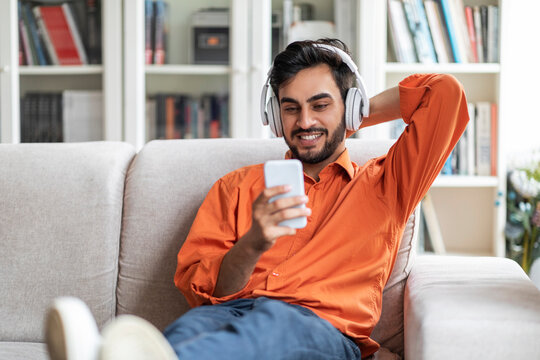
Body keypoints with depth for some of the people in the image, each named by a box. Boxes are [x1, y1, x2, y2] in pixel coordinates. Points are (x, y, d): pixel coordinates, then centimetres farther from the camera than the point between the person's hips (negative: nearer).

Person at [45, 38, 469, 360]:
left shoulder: (383, 184, 25)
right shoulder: (238, 186, 28)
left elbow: (446, 93, 17)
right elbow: (197, 286, 14)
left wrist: (360, 114, 28)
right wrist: (253, 245, -8)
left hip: (321, 326, -2)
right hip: (227, 312, 2)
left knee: (268, 321, -40)